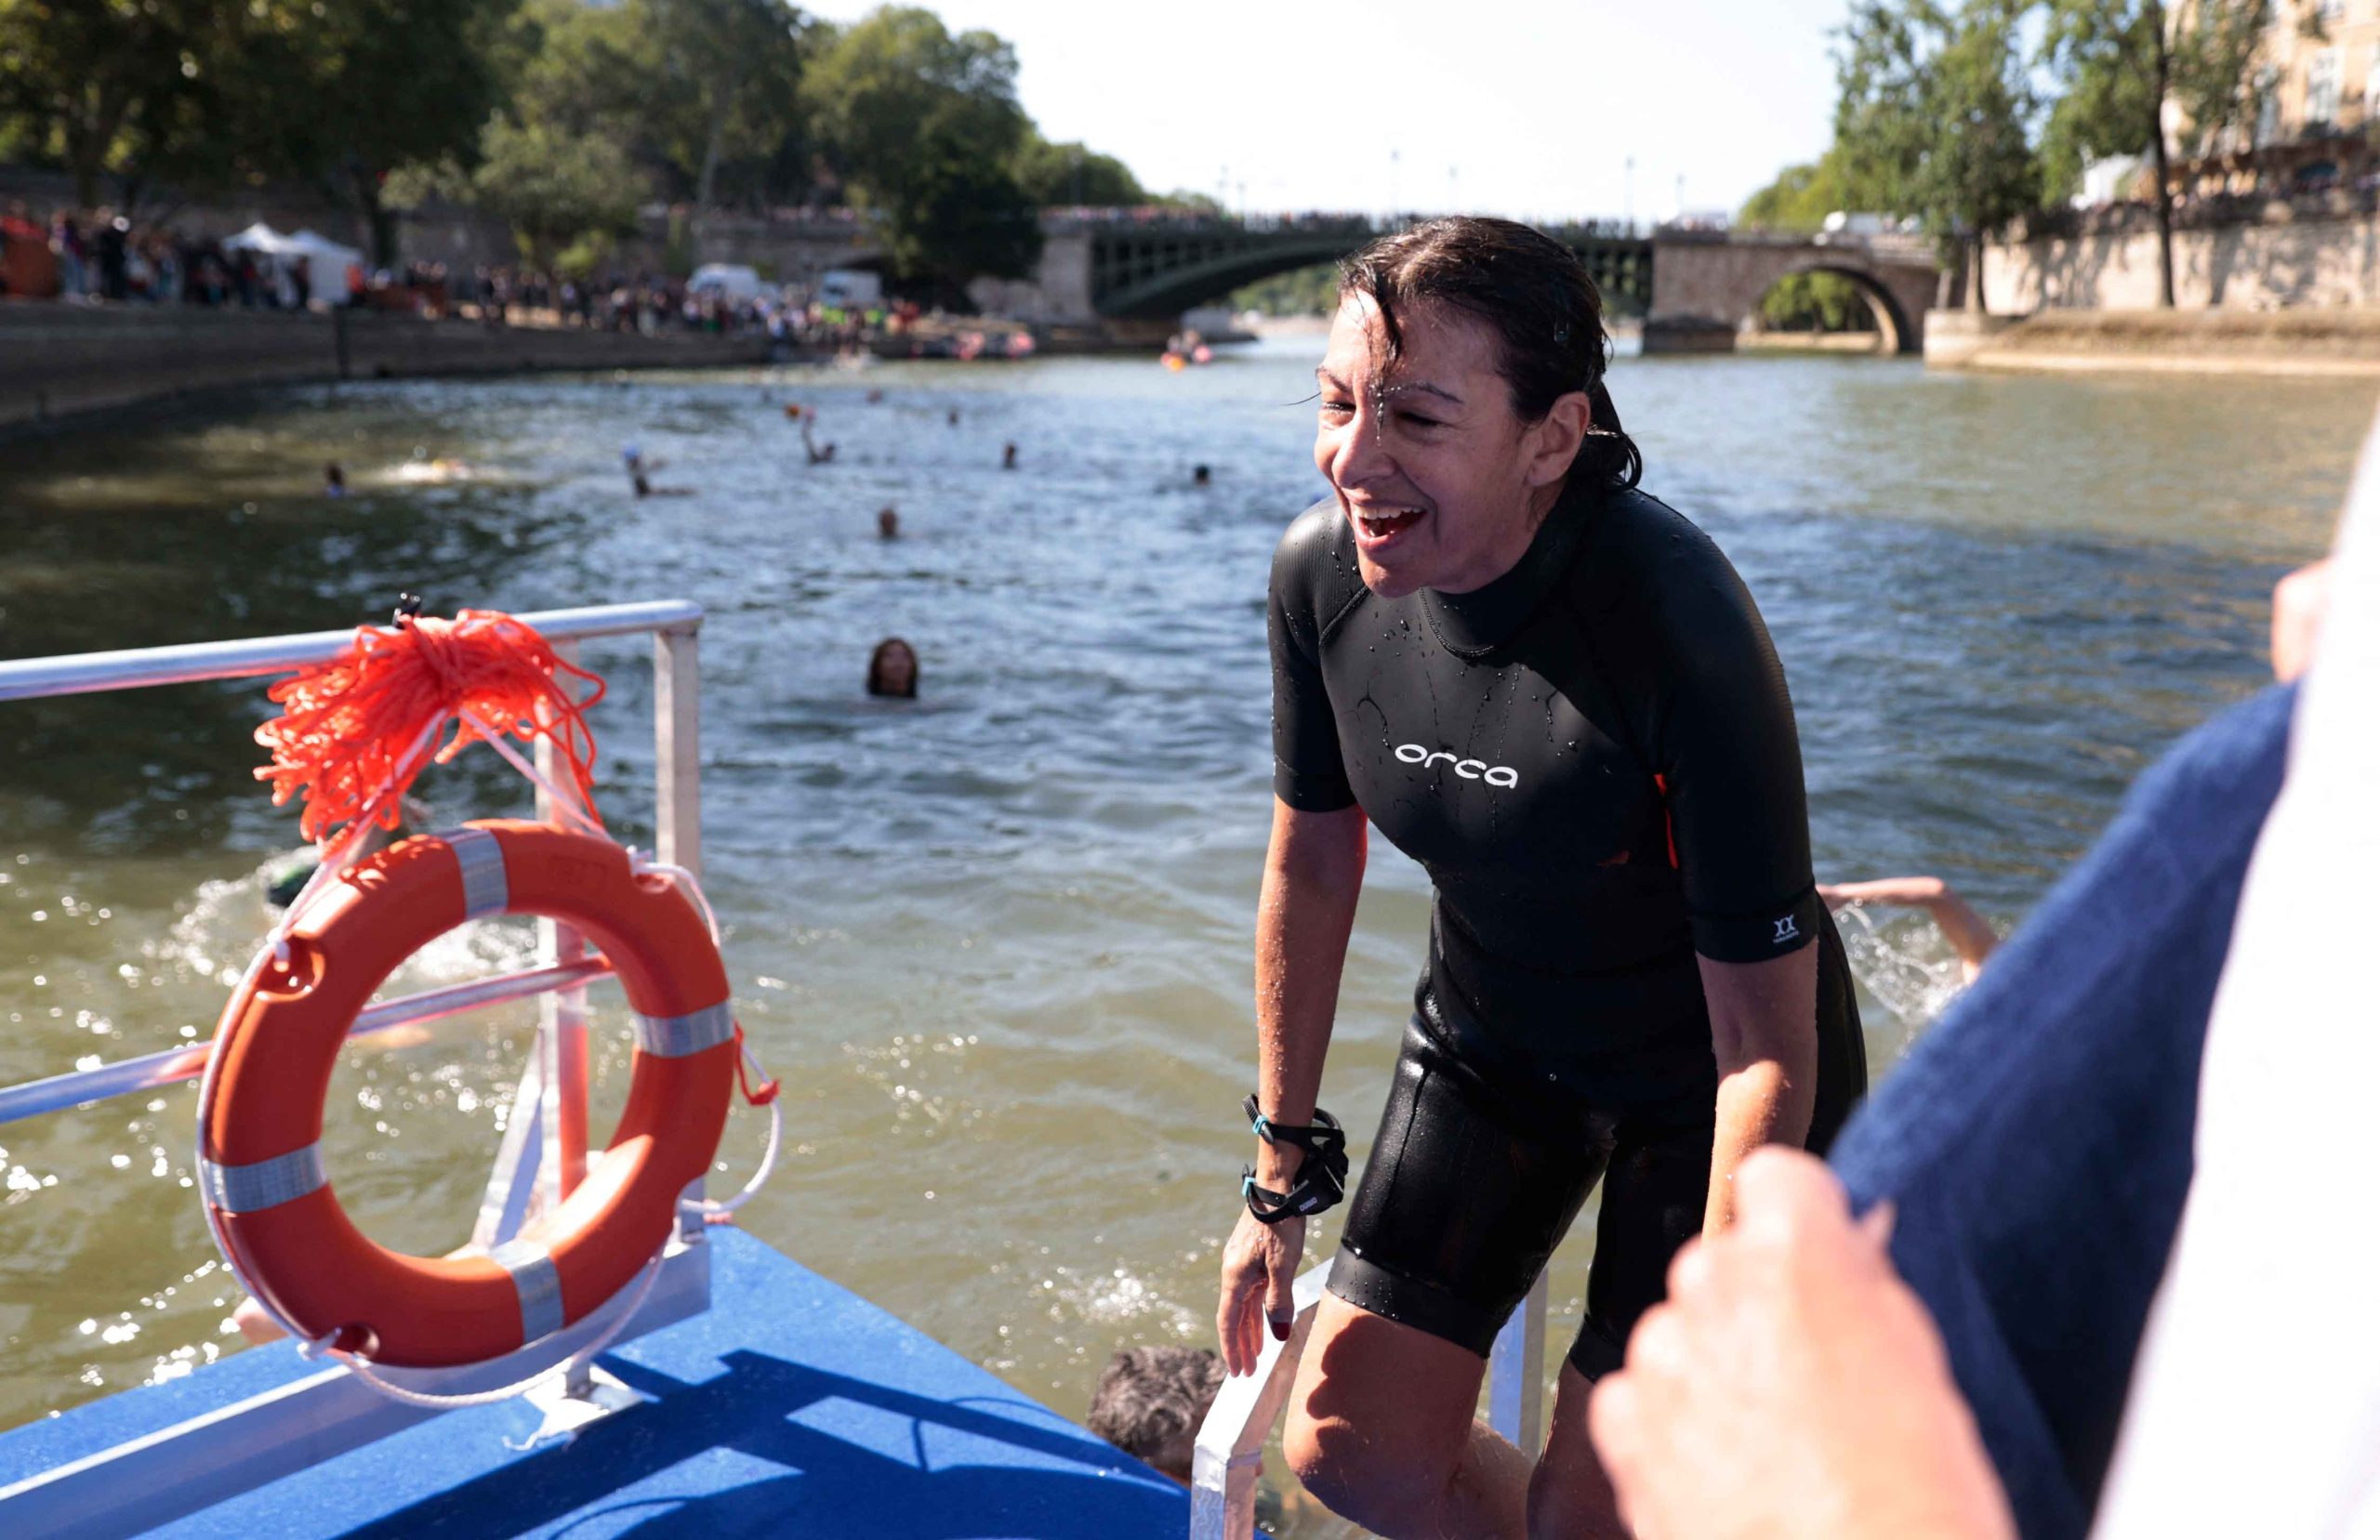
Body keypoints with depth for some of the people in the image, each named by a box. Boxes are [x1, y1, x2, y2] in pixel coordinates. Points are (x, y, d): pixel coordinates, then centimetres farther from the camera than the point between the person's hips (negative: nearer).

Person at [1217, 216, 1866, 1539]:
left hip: (1704, 1077, -4)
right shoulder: (1322, 570, -17)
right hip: (1492, 1043, 5)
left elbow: (1768, 1041, -25)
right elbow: (1314, 856, -2)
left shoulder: (1680, 625, -33)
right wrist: (1284, 1169, 5)